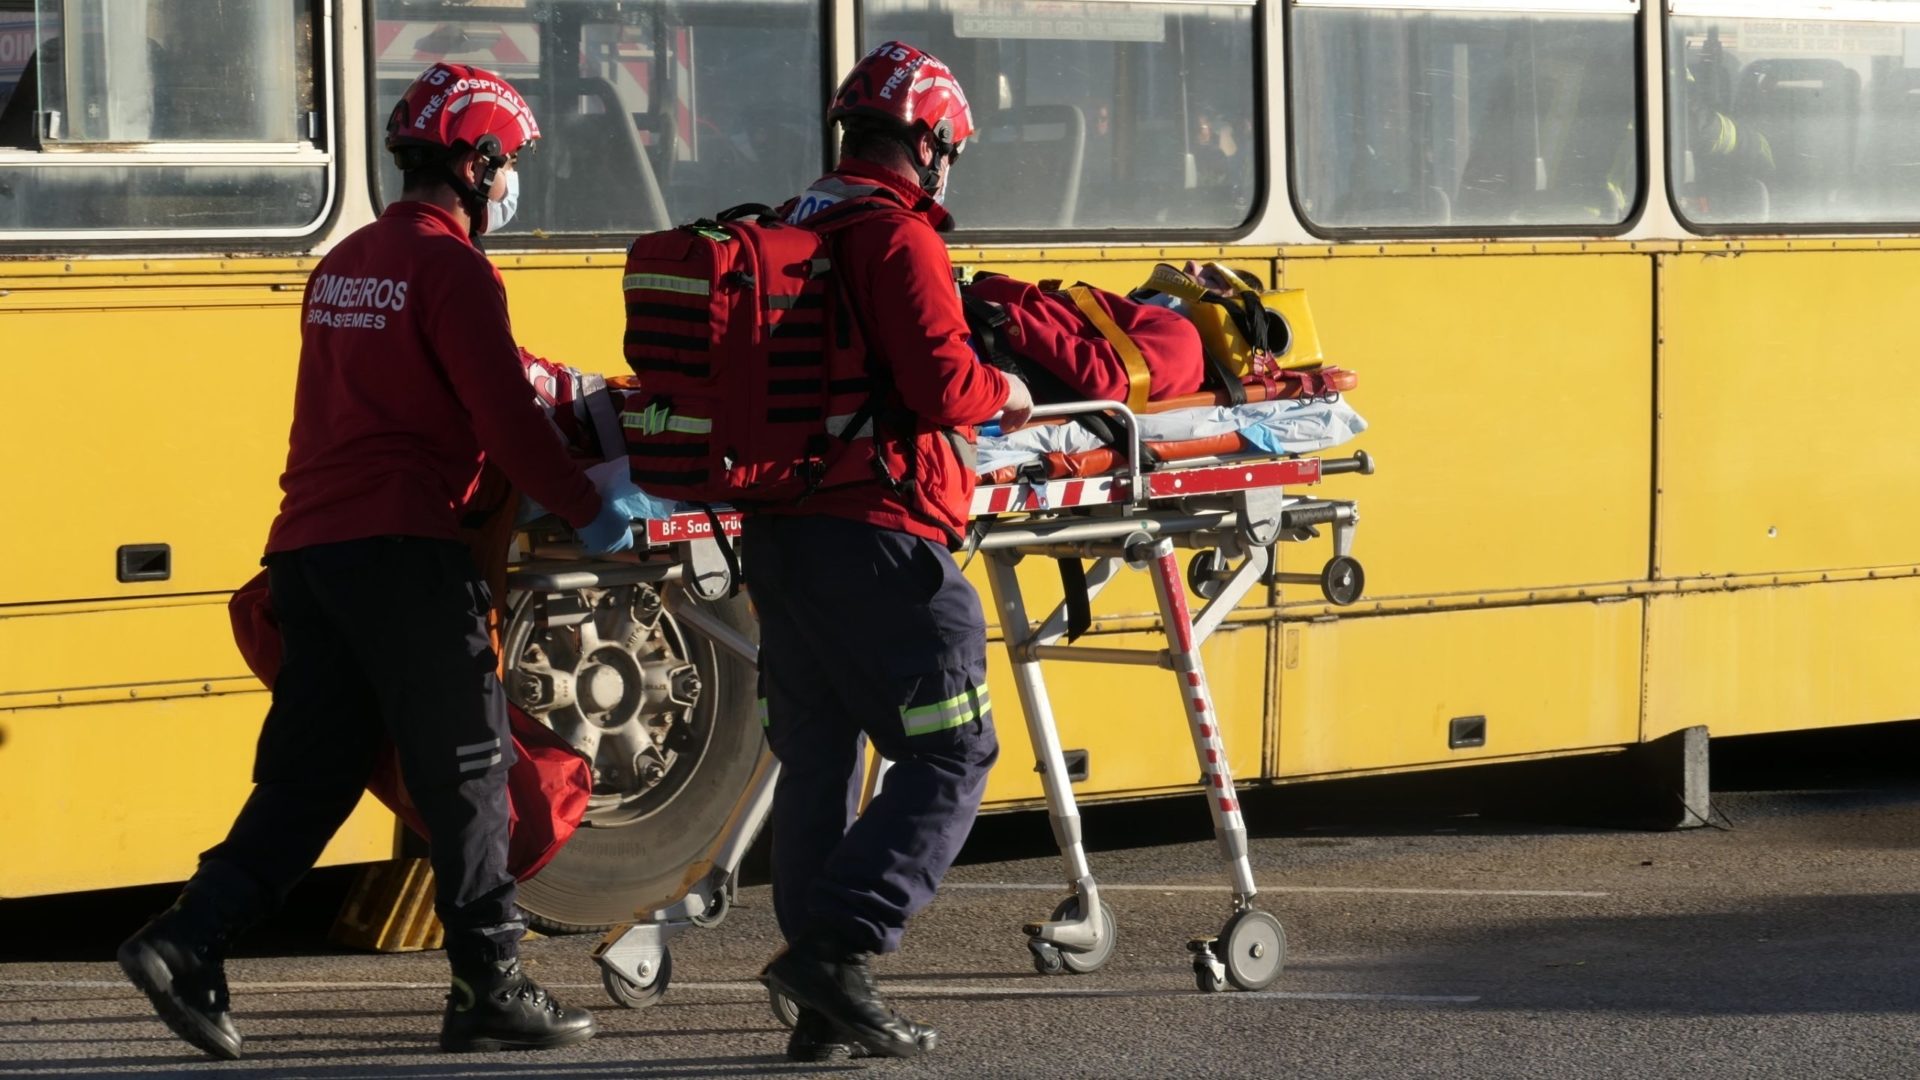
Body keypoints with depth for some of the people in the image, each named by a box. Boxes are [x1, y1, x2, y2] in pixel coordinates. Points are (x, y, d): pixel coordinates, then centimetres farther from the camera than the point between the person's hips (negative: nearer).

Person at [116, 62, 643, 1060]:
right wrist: (589, 511, 0)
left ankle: (188, 944, -1)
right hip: (400, 547, -8)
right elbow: (504, 419, -12)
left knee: (312, 770, 10)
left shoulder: (346, 263, 20)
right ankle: (490, 987, 2)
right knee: (466, 765, 0)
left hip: (308, 544, 8)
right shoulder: (451, 267, -7)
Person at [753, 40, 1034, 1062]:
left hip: (776, 532, 8)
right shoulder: (899, 239, -10)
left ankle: (823, 1009, 12)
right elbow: (943, 386, -20)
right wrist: (1001, 392, 2)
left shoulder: (784, 232, 15)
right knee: (949, 757, -1)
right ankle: (837, 948, -14)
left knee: (815, 760, 12)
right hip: (878, 538, -8)